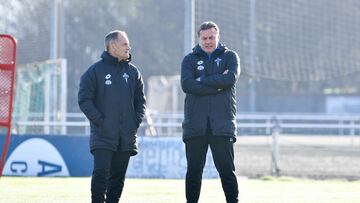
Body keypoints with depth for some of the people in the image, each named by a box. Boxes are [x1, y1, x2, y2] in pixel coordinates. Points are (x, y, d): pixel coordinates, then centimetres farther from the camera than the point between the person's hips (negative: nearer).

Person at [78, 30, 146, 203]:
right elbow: (84, 99, -4)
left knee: (118, 176, 7)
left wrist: (136, 121, 3)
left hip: (126, 137, 5)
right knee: (101, 172, -15)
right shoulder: (95, 71, -2)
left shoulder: (133, 72, 12)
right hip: (103, 135, -4)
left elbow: (140, 100, 17)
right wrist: (99, 120, -12)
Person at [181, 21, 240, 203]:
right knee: (194, 170, 4)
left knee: (227, 170, -1)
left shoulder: (229, 57, 10)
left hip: (222, 124, -1)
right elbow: (187, 85, -7)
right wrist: (217, 84, -11)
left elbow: (231, 78, -10)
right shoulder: (190, 59, 10)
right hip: (195, 124, 1)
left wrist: (202, 81, -8)